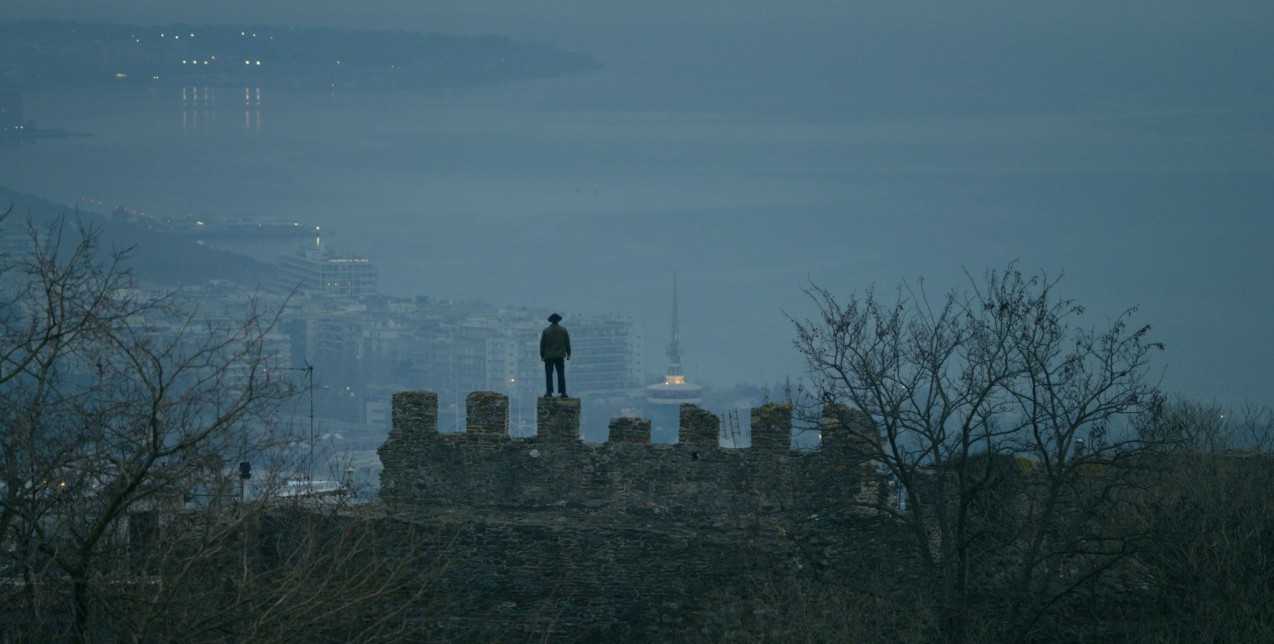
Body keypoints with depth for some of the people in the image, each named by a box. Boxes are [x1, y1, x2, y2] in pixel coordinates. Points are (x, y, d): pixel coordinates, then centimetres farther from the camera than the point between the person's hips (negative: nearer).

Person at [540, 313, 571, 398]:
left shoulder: (546, 331, -3)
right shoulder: (563, 330, 1)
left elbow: (542, 344, -2)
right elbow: (567, 343, 4)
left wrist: (542, 355, 5)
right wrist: (568, 354, 12)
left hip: (549, 356, -2)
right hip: (560, 356, 2)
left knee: (549, 374, -1)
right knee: (561, 374, 4)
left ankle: (549, 392, -8)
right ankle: (563, 392, 0)